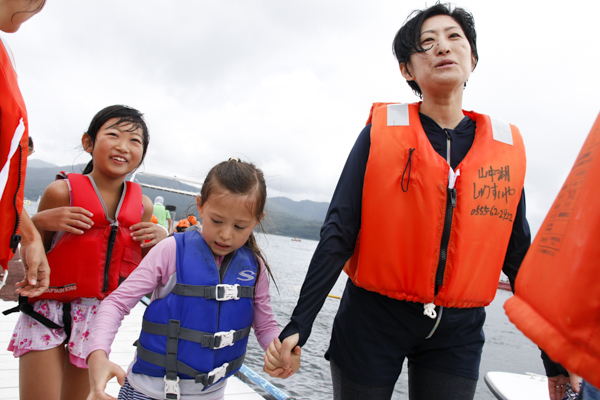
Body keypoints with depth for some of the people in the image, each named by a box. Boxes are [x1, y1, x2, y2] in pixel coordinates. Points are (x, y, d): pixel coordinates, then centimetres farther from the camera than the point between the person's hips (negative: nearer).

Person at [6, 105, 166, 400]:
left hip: (99, 316, 3)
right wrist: (40, 222, -19)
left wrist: (159, 239, -8)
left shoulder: (142, 206, -2)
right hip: (48, 314, -3)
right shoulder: (62, 191, -10)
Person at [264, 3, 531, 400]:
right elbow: (338, 233, -10)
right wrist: (298, 326, -14)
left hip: (457, 334, 3)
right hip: (373, 320, -2)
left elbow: (518, 253, 8)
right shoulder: (383, 133, -7)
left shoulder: (507, 147, 1)